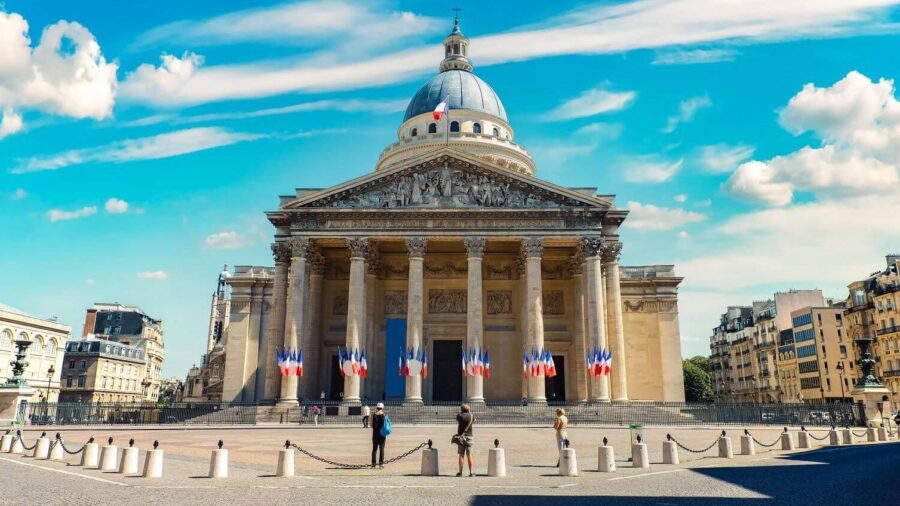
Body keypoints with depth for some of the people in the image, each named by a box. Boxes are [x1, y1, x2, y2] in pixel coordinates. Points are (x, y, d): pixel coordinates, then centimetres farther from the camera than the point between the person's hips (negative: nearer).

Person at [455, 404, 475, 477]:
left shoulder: (459, 416, -3)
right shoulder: (471, 416, 0)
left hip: (461, 437, 0)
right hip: (469, 437, 1)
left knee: (461, 455, 5)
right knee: (469, 455, 3)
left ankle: (460, 472, 6)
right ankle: (471, 472, -1)